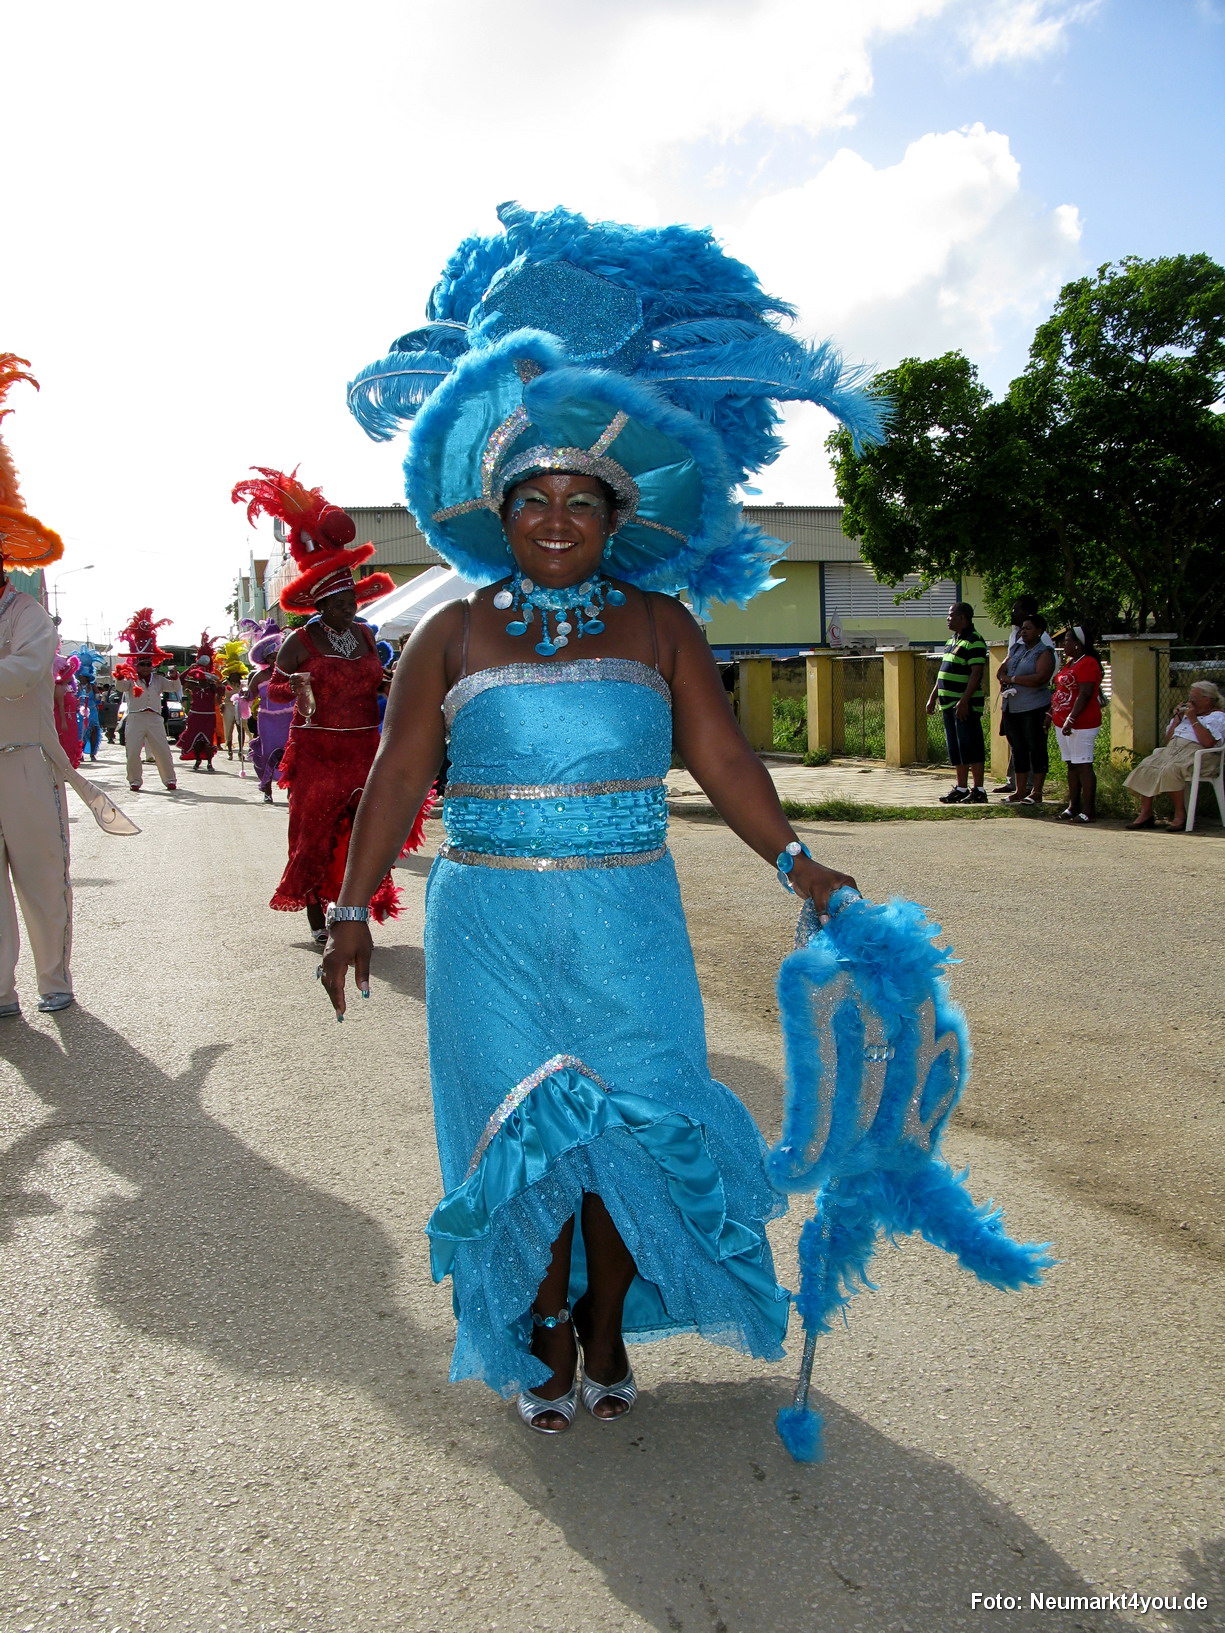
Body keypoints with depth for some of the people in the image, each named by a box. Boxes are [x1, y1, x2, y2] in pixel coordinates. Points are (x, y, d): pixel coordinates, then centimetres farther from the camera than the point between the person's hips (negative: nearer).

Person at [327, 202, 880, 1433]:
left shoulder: (658, 625, 5)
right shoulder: (454, 635, 4)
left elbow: (721, 756, 3)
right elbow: (396, 780, 2)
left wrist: (795, 864, -4)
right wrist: (352, 911, -2)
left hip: (624, 921, 0)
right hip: (489, 923, 0)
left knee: (628, 1123, 2)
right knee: (519, 1132, 5)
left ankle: (610, 1328, 25)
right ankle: (546, 1331, 26)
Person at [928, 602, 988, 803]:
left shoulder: (973, 641, -12)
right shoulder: (952, 640, 18)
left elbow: (976, 673, -19)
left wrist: (964, 701, -25)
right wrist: (933, 697, 21)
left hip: (965, 705, -10)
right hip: (949, 703, 10)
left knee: (971, 748, -7)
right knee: (955, 749, 12)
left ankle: (978, 791, -3)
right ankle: (961, 788, 19)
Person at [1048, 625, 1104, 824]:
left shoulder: (1088, 663, -13)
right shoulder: (1069, 663, 17)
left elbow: (1085, 695, -21)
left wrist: (1071, 719, -25)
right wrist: (1051, 714, 19)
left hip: (1081, 724, -10)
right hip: (1063, 723, 10)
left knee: (1083, 766, -9)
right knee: (1071, 765, 12)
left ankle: (1089, 811, -8)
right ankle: (1073, 807, 18)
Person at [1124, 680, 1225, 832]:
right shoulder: (1185, 714, 30)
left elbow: (1208, 742, -12)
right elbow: (1167, 741, 23)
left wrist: (1193, 720, -8)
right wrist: (1177, 718, 15)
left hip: (1195, 752, -7)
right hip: (1172, 749, 7)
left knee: (1170, 770, -36)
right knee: (1146, 767, -20)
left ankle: (1180, 816, -27)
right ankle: (1145, 814, -24)